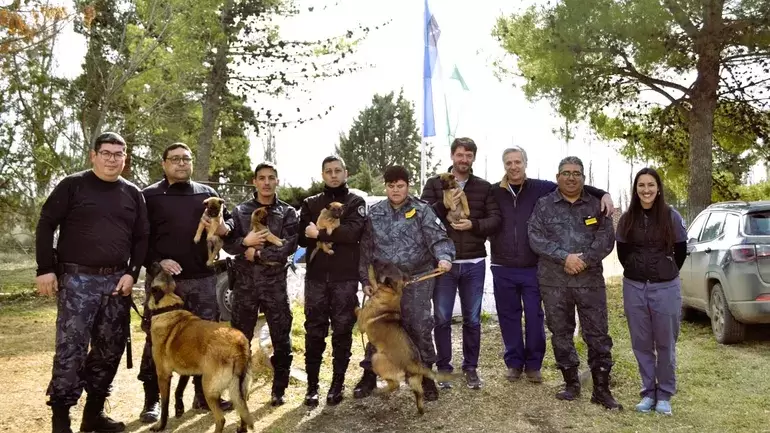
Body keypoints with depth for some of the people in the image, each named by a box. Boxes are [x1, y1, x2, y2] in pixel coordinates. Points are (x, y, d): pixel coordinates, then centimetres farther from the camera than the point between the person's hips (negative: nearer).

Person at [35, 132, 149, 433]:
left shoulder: (132, 193, 10)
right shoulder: (72, 186, -1)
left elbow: (142, 237, 12)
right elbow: (46, 226, -2)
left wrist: (132, 273, 0)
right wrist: (45, 269, -9)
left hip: (117, 281, 4)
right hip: (77, 279, -4)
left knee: (110, 349, 8)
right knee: (71, 349, -6)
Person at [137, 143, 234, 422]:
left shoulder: (207, 194, 12)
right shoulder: (149, 195, 2)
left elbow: (229, 221, 17)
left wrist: (223, 228, -7)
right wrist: (156, 262, -14)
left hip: (203, 279, 3)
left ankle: (203, 395, 23)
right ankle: (152, 400, 17)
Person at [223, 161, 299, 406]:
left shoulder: (287, 213, 4)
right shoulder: (240, 211, 8)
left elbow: (289, 246, -10)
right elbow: (227, 244, 1)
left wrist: (257, 253, -12)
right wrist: (245, 242, -18)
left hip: (275, 283, -1)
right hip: (245, 283, 1)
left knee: (281, 338, 4)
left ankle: (279, 390, 18)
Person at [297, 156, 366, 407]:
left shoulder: (356, 202, 4)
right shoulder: (310, 204, 12)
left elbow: (352, 232, -14)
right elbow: (302, 238, 0)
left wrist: (319, 233, -14)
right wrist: (333, 234, -14)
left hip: (345, 278, -2)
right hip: (316, 277, 2)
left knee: (342, 331, 5)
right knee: (314, 332, 4)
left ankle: (338, 384, 16)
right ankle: (312, 385, 14)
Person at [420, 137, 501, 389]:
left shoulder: (484, 187, 7)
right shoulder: (434, 184, 3)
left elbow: (496, 220, 0)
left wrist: (474, 224, -18)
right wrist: (444, 205, -21)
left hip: (474, 264, 1)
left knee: (472, 319, 10)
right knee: (442, 319, 6)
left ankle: (470, 367, 23)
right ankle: (443, 367, 19)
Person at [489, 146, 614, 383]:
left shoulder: (541, 188, 1)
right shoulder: (494, 192, 3)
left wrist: (603, 194, -11)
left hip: (533, 267, -1)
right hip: (503, 269, 1)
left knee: (534, 317, 6)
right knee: (509, 317, 10)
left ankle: (533, 364, 21)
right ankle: (514, 362, 24)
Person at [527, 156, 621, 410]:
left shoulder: (596, 205, 8)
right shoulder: (544, 205, 5)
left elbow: (606, 238, -2)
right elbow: (536, 238, -6)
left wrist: (584, 260, -16)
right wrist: (565, 257, -17)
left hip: (590, 281, 0)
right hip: (553, 283, 0)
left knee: (598, 335, 1)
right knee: (560, 334, 9)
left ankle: (601, 389, 12)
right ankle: (571, 384, 24)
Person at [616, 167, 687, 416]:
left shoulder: (671, 217, -5)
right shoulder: (627, 219, 1)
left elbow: (681, 251, 4)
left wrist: (666, 273, 11)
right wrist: (636, 272, 11)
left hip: (666, 289, -2)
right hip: (634, 288, 2)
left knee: (665, 344, 7)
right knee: (641, 343, 9)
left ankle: (664, 395, 22)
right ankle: (648, 392, 23)